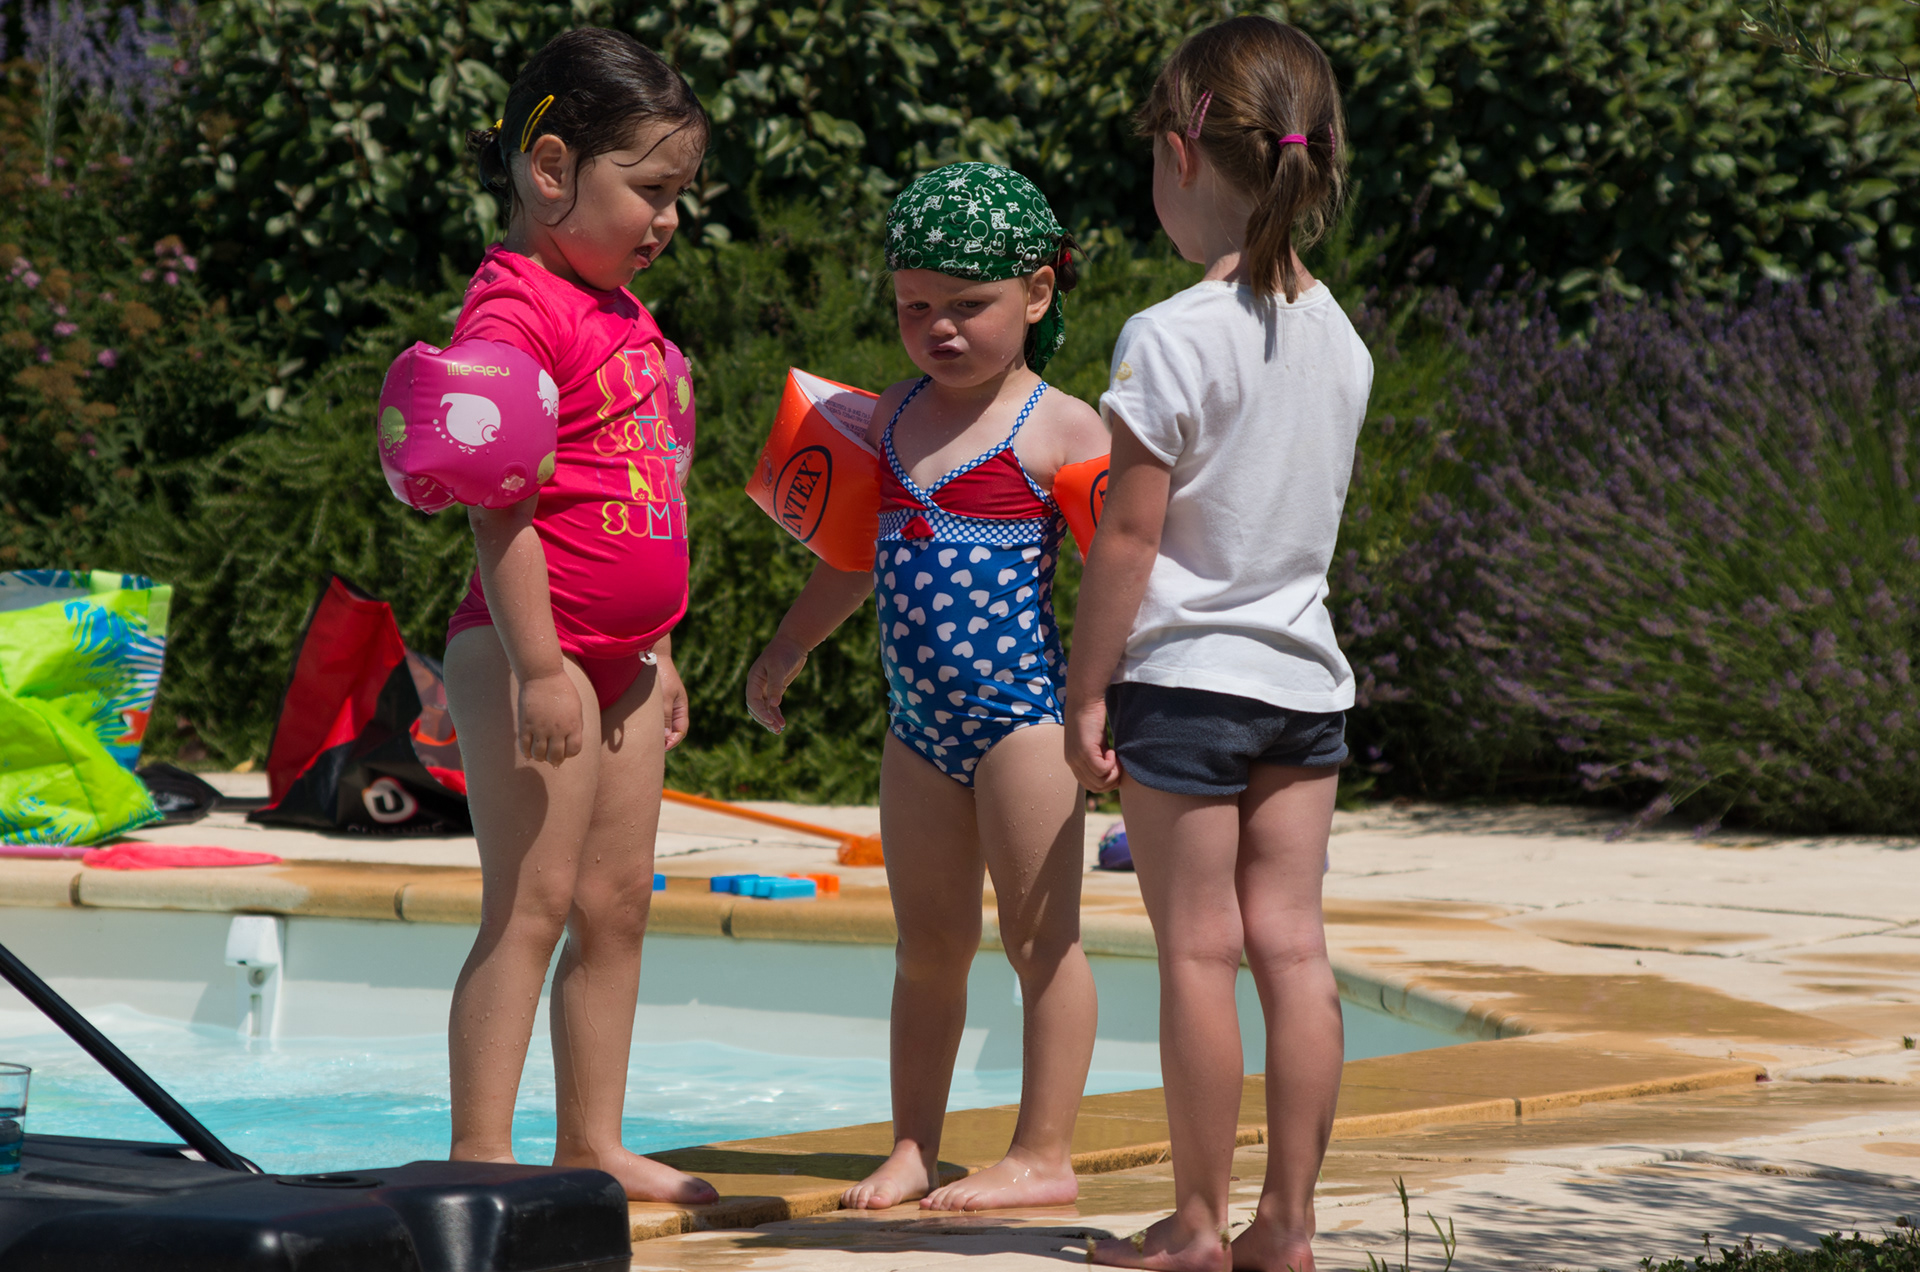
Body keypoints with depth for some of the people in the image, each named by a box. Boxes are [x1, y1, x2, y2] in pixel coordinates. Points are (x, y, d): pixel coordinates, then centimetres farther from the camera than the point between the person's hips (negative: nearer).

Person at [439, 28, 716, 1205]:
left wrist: (654, 651, 22)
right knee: (532, 904, -10)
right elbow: (500, 501, -19)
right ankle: (482, 1154, -9)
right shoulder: (513, 309, -14)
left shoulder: (622, 312, 16)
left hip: (619, 657, 9)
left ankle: (593, 1143, 18)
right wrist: (540, 664, -23)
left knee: (616, 905, 11)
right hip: (532, 651, -9)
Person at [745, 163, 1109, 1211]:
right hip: (920, 723, 7)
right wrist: (788, 649, 28)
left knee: (1039, 936, -3)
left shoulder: (1061, 433, -7)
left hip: (1022, 711, -7)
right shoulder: (892, 417, 12)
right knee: (927, 944, 12)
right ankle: (912, 1150, 19)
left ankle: (1044, 1155, 2)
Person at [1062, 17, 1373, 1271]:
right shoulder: (1338, 338, 5)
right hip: (1305, 675, 6)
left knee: (1199, 951, 0)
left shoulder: (1172, 339, -16)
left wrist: (1086, 694, -7)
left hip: (1186, 681, -6)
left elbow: (1130, 538, -14)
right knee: (1292, 945, 6)